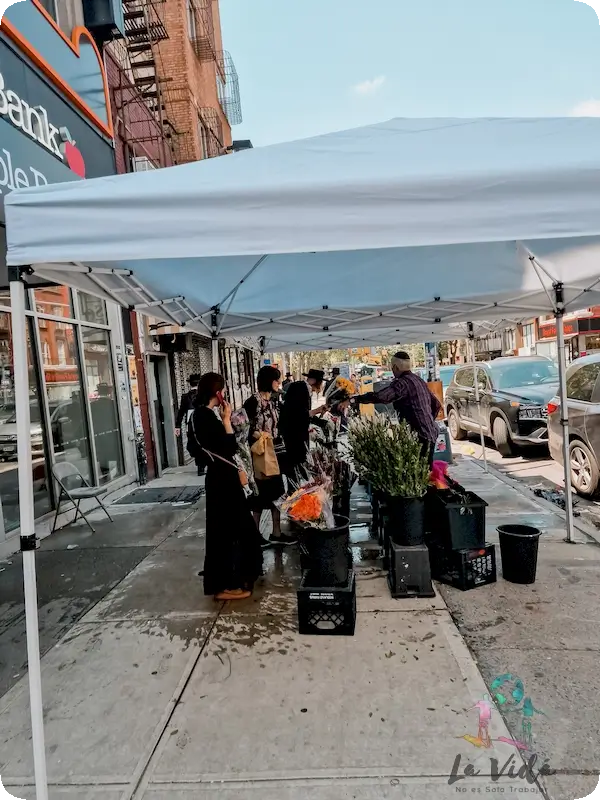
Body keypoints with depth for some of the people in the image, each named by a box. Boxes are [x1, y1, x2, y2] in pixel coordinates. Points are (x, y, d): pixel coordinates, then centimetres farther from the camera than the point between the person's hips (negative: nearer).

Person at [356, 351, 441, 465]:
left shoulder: (403, 382, -14)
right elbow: (436, 404, 24)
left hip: (420, 436, -10)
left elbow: (379, 396, -29)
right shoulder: (418, 380, 16)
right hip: (430, 433, 10)